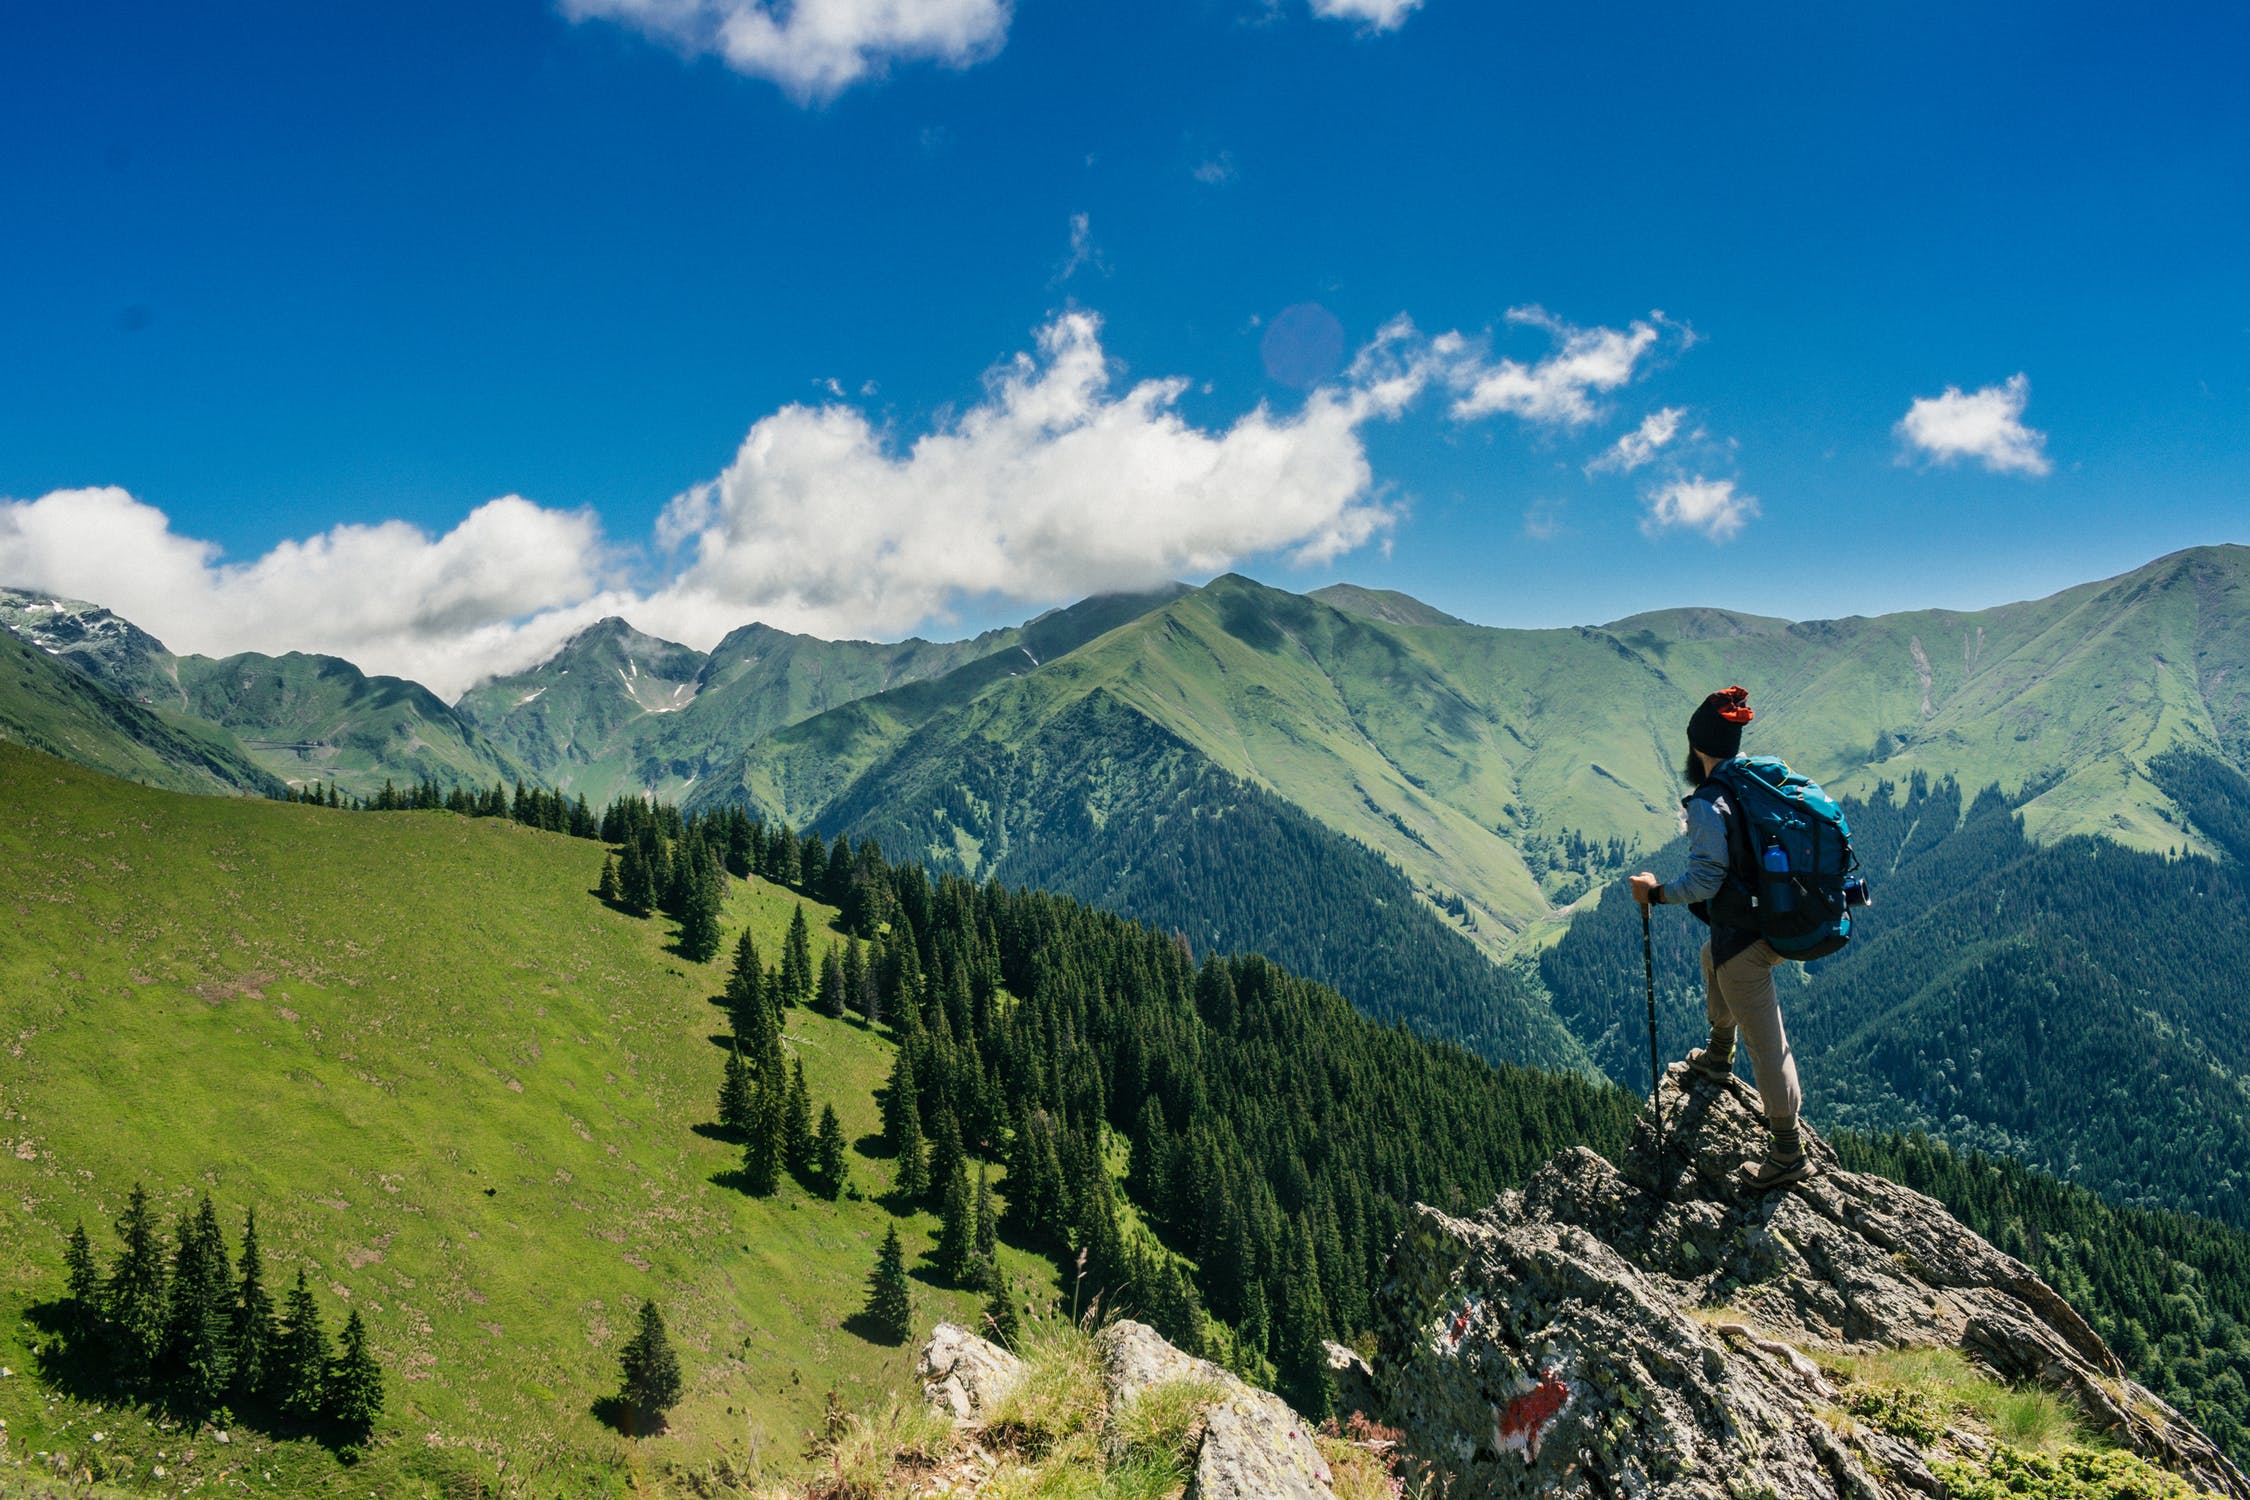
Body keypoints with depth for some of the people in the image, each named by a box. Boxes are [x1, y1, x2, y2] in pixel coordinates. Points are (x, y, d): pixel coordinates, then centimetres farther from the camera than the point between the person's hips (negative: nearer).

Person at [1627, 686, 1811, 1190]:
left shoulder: (1708, 804, -21)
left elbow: (1706, 879, -25)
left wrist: (1656, 893, -11)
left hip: (1745, 936, -9)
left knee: (1765, 1043, 0)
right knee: (1714, 957, 37)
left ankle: (1789, 1153, 9)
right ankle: (1718, 1056, 53)